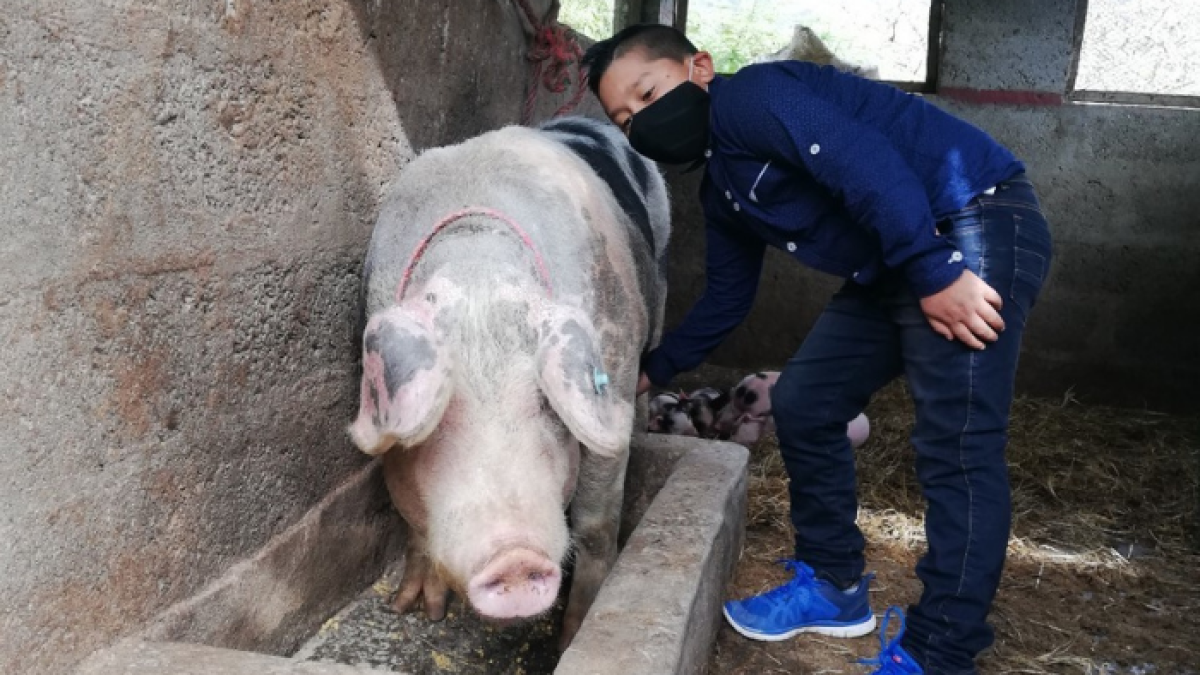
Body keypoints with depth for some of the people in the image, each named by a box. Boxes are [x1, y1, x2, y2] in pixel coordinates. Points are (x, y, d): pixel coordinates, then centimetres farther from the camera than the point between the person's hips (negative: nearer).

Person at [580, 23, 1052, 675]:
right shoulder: (722, 183, 15)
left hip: (974, 230, -10)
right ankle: (833, 586, 24)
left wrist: (934, 272, -28)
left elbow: (865, 161, -26)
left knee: (954, 446, -13)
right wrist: (653, 370, 26)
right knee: (803, 402, 11)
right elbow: (727, 297, 24)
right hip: (895, 268, 10)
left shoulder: (746, 97, -14)